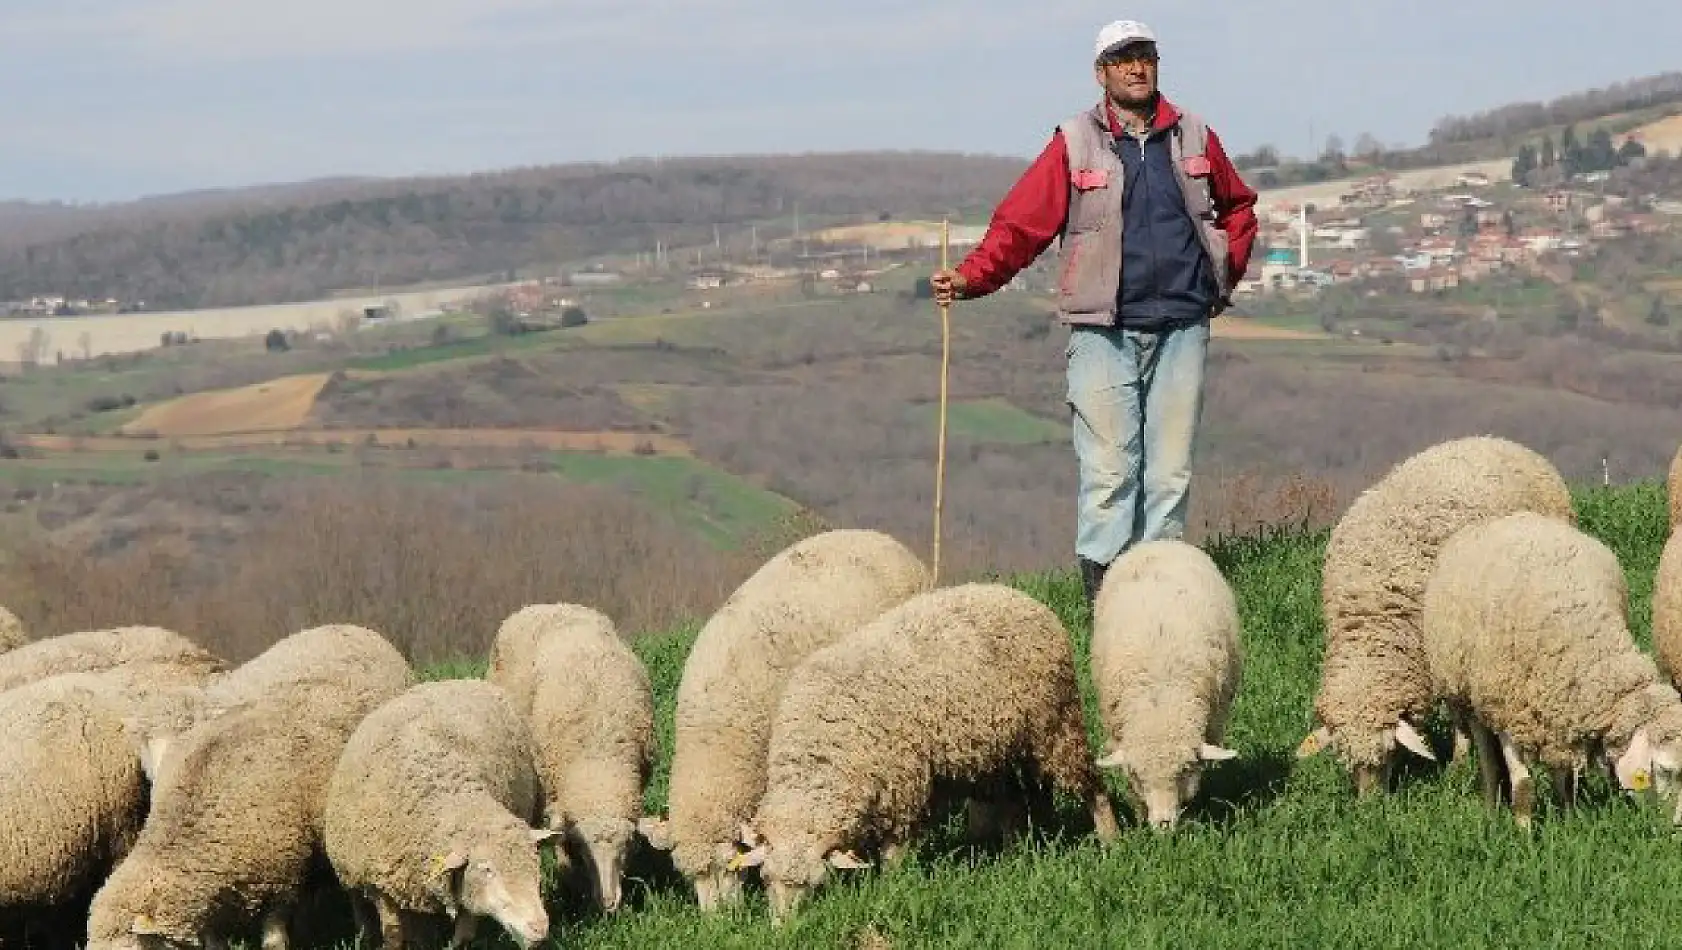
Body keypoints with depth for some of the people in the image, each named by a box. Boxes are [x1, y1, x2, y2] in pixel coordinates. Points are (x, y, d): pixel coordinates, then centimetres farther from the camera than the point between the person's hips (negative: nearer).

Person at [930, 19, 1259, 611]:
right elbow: (1020, 223, -4)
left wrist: (1226, 272, 15)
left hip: (1182, 326, 3)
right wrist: (969, 278, -16)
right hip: (1103, 332, -3)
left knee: (1171, 471, 4)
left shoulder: (1194, 138, 10)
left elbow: (1237, 207, 27)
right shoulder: (1075, 144, 1)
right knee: (1108, 469, -9)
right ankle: (1102, 597, -9)